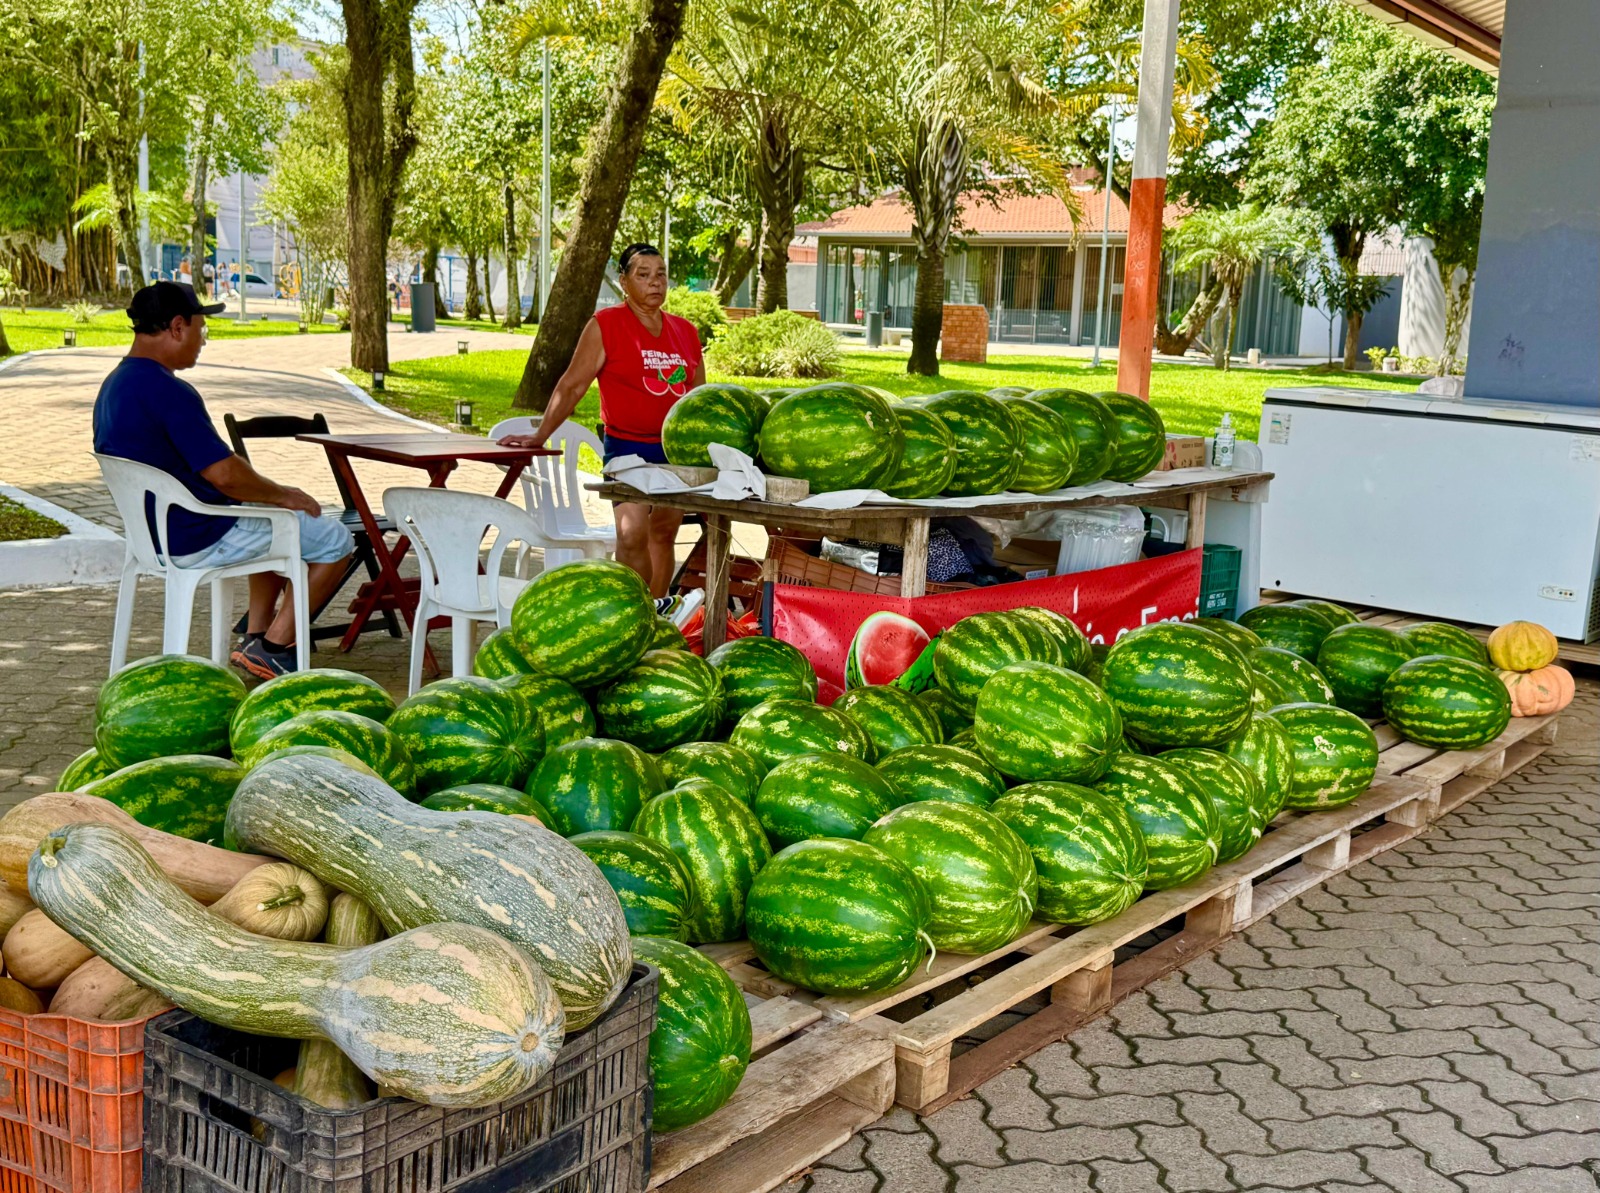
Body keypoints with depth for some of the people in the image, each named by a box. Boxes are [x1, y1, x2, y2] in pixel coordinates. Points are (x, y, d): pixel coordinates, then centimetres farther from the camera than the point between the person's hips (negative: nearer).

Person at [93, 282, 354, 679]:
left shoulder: (114, 384, 8)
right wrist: (283, 494, -9)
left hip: (154, 530, 10)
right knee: (334, 539, 2)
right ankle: (274, 647, 5)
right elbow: (225, 475, -27)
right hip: (198, 540, -10)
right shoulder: (169, 392, -25)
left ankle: (255, 637, 27)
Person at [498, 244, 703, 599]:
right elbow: (572, 385, -3)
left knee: (663, 535, 10)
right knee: (632, 534, -18)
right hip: (628, 447, -5)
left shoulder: (685, 331, 13)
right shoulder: (605, 325, -2)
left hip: (677, 451, 5)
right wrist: (539, 436, -9)